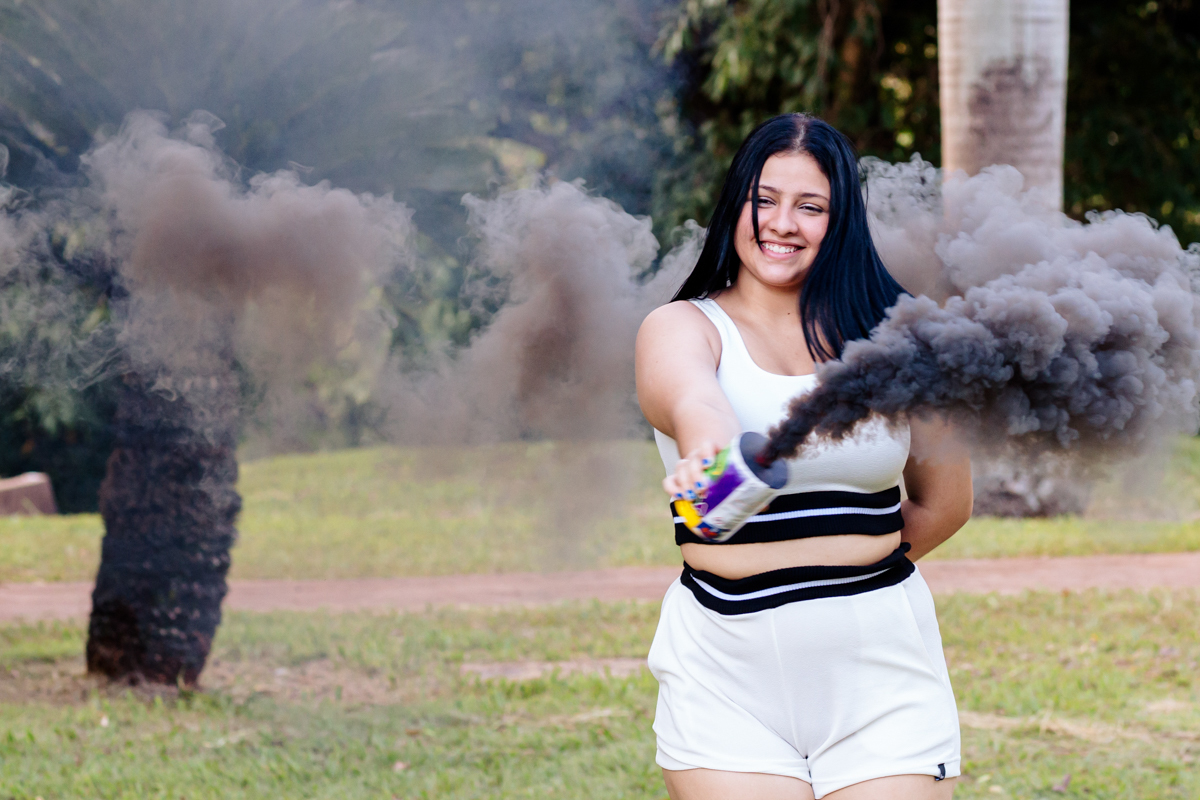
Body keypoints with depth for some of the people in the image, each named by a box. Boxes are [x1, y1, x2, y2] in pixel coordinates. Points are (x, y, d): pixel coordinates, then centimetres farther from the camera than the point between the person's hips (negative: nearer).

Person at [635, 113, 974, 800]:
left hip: (881, 668, 2)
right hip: (729, 673, -1)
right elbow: (691, 400, -25)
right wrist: (713, 451, -46)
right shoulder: (682, 327, 0)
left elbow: (946, 499, 14)